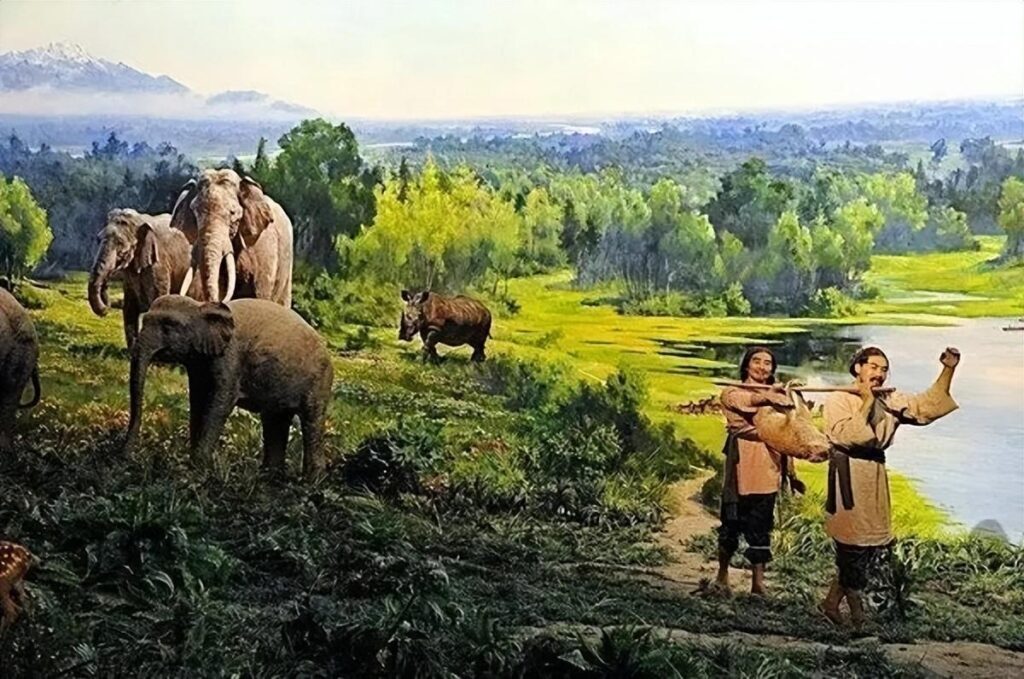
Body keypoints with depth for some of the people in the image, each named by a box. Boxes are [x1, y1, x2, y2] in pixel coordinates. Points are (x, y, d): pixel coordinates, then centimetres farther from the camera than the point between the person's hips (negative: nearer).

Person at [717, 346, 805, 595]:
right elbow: (744, 401, -23)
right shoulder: (732, 393, 2)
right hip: (741, 471, -3)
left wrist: (791, 473, 13)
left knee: (760, 528, 3)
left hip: (767, 472, 3)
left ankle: (758, 583, 8)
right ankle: (722, 575, 24)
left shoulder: (778, 397, 14)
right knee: (732, 525, 6)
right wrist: (768, 394, -42)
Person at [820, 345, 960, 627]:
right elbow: (846, 435, -20)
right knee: (853, 541, -1)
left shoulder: (890, 401, 10)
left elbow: (929, 405, 5)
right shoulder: (838, 399, -7)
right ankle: (858, 611, 13)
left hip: (875, 474, 7)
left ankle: (832, 602, 21)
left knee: (873, 542, 10)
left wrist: (948, 370, -5)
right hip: (848, 475, -7)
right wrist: (866, 402, -15)